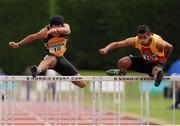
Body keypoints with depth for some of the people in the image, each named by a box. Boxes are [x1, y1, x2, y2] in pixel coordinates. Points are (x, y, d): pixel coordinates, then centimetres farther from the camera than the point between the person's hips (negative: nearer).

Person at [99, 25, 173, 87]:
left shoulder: (158, 43, -36)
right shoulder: (135, 41, -26)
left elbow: (170, 47, -14)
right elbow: (117, 44, -24)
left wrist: (164, 60, 1)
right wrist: (106, 49, -42)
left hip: (157, 63, -5)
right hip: (144, 60, 5)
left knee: (157, 72, -43)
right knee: (122, 62, -13)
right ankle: (121, 72, 23)